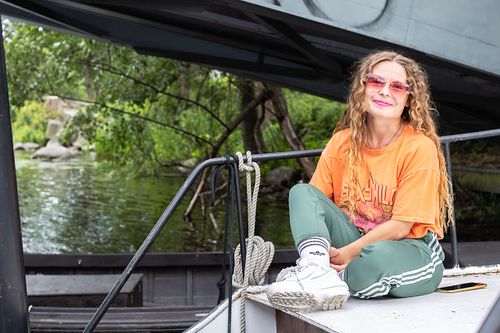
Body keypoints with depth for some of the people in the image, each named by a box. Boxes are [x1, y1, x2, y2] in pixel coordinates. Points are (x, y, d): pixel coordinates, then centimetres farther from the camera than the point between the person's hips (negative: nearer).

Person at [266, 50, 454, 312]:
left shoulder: (420, 147, -12)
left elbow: (400, 226, -15)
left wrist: (346, 253, -20)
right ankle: (318, 274, -35)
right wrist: (322, 254, -19)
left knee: (378, 256, -40)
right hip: (356, 240, 5)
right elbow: (314, 203, -1)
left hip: (412, 249, -5)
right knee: (301, 192, -14)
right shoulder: (342, 142, 2)